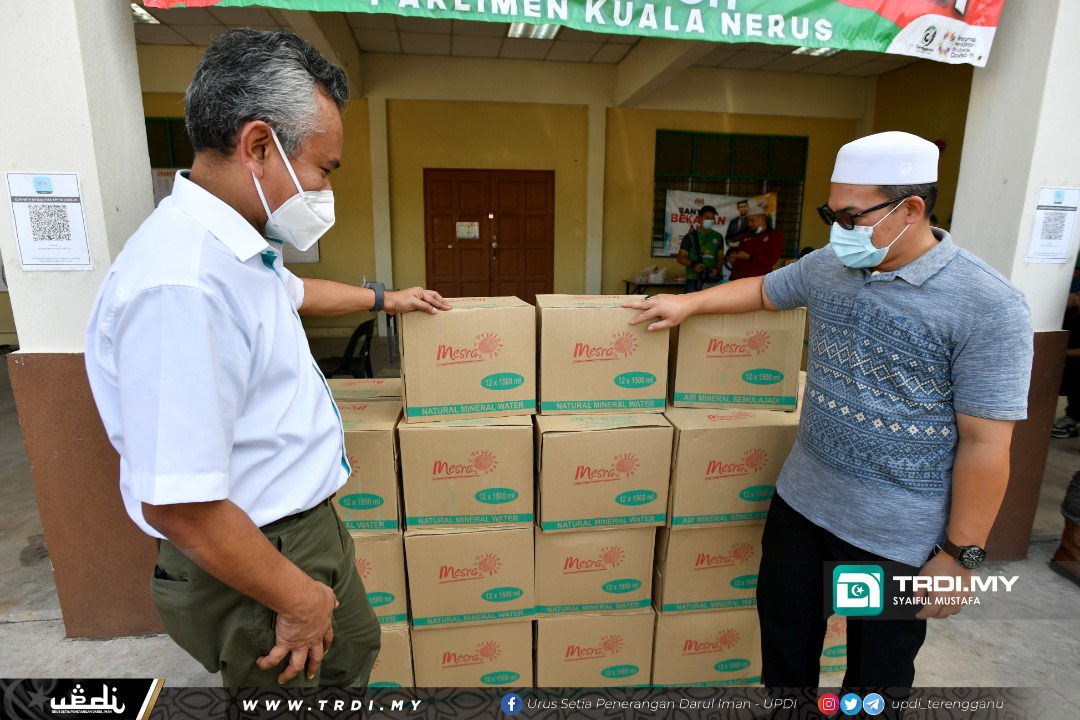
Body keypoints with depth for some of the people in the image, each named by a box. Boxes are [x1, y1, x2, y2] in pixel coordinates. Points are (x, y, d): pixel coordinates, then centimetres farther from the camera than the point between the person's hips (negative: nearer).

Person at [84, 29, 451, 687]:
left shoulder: (240, 247, 2)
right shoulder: (182, 284, -32)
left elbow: (293, 291, 25)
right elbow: (173, 504, -31)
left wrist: (383, 298, 36)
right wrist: (298, 599, -18)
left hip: (308, 525, 9)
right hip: (251, 561, -9)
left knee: (356, 652, 29)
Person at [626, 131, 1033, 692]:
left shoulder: (989, 305, -18)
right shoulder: (825, 267, -1)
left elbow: (985, 442, -16)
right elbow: (763, 289, 18)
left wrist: (961, 553, -13)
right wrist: (688, 303, 8)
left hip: (897, 533, -5)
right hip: (801, 499, 5)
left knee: (878, 670, 18)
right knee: (784, 629, 22)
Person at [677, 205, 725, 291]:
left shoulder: (718, 237, 12)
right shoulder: (690, 236, 3)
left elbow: (720, 258, 15)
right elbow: (680, 258, 3)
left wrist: (717, 269, -6)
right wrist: (693, 264, -14)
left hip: (713, 280, 3)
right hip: (693, 279, -3)